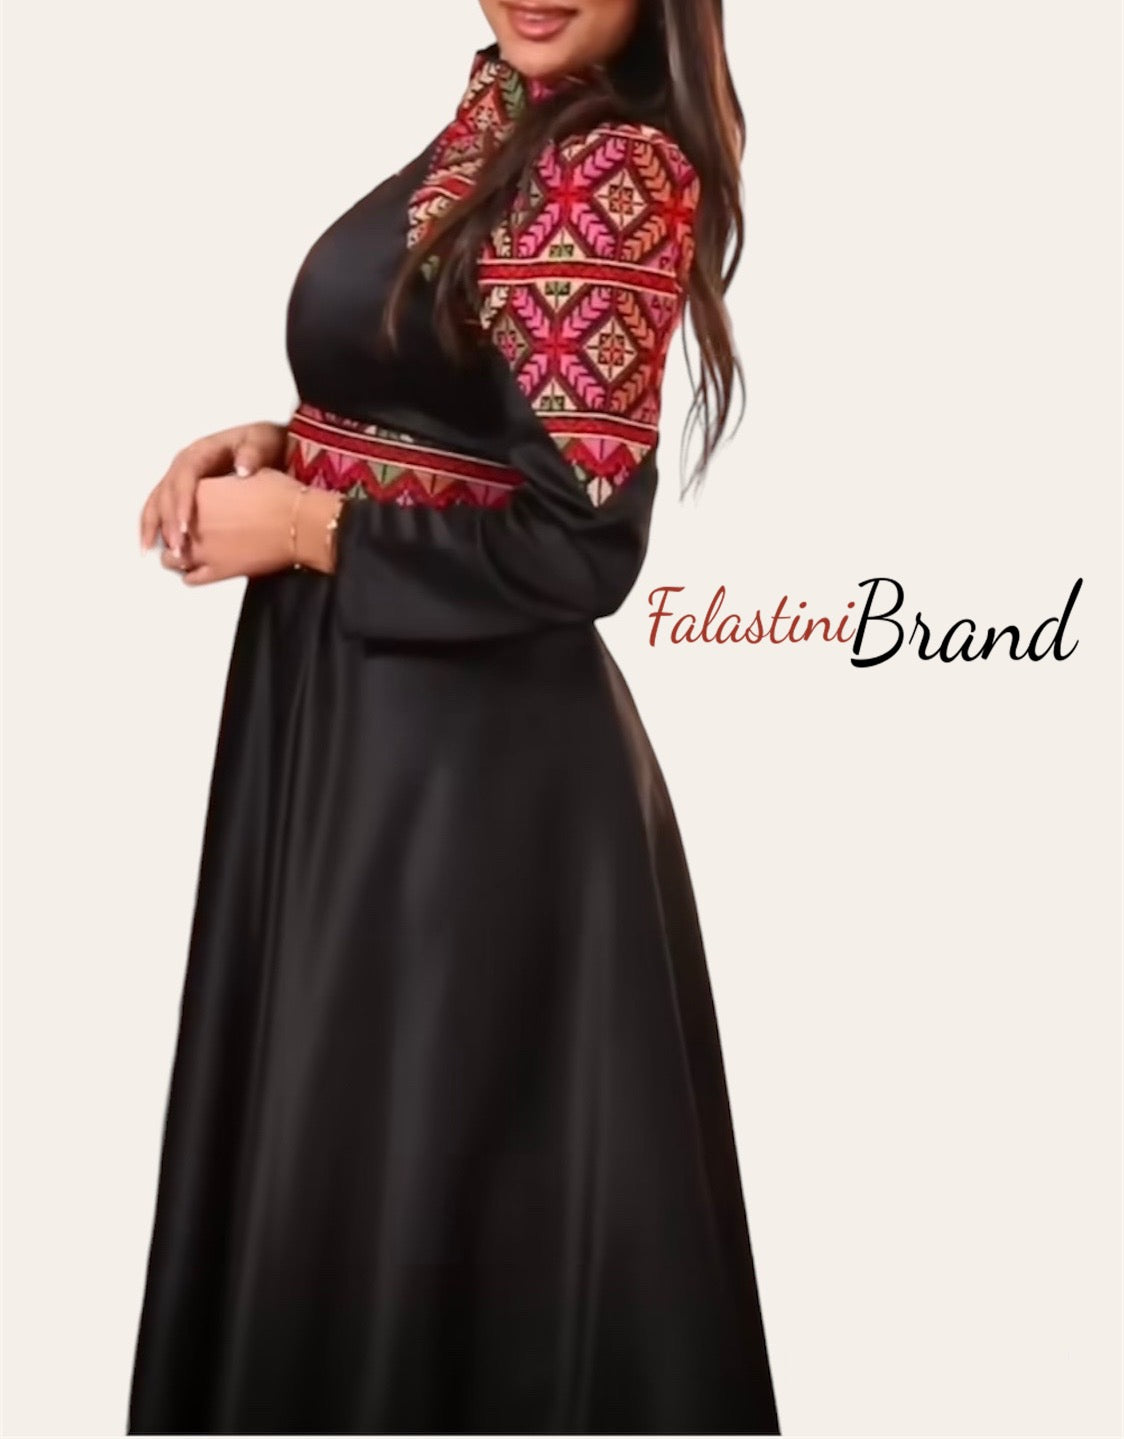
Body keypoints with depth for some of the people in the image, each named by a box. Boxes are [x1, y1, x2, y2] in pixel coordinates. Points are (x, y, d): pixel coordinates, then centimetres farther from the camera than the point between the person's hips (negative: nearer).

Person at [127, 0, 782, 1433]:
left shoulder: (620, 169, -17)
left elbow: (575, 541, -21)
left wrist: (305, 525, -13)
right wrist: (269, 445, 1)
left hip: (469, 737, -9)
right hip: (342, 694, 9)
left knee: (416, 1173, 6)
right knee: (316, 1129, 21)